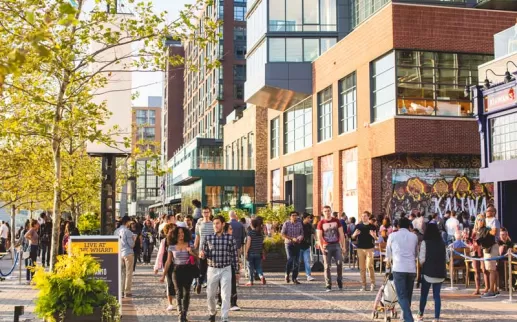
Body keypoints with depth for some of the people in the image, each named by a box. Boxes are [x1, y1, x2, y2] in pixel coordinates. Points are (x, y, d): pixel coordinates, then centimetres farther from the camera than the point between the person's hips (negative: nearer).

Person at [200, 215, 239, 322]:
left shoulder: (230, 238, -4)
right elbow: (203, 253, 5)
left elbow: (234, 256, 0)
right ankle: (212, 313, 38)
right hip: (212, 270, 2)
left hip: (226, 270, -2)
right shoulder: (208, 238, 0)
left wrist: (237, 271, 2)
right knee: (210, 294, 12)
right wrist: (202, 254, -20)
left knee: (226, 295, -7)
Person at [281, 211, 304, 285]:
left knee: (296, 262, 1)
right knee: (290, 259, -17)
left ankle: (294, 278, 9)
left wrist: (300, 237, -9)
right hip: (289, 244, -3)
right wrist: (292, 238, -15)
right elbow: (283, 235, -5)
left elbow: (302, 234, 15)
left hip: (297, 244, 3)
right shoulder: (286, 224, -2)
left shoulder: (299, 224, 8)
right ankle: (287, 274, 5)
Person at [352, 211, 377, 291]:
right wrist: (355, 234, -13)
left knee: (369, 266, -11)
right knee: (362, 267, 3)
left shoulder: (372, 227, 3)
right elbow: (353, 237, 9)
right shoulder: (358, 226, 7)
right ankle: (363, 285, 8)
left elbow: (376, 238, 4)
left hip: (369, 248, -2)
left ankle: (372, 283, 3)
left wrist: (373, 235, -19)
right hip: (360, 248, 2)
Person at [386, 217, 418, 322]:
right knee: (408, 295, 16)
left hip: (398, 268, -3)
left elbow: (388, 252, 20)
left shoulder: (392, 236, 7)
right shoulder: (414, 236, 13)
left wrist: (389, 262, 40)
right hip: (411, 268, 3)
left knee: (402, 295, -5)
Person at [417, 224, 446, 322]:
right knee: (437, 295, 7)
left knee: (424, 294, 12)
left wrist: (421, 264, 11)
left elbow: (422, 259, -9)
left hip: (428, 272, -3)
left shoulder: (425, 242, -8)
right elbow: (446, 258, 9)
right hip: (440, 272, 3)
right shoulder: (442, 243, 5)